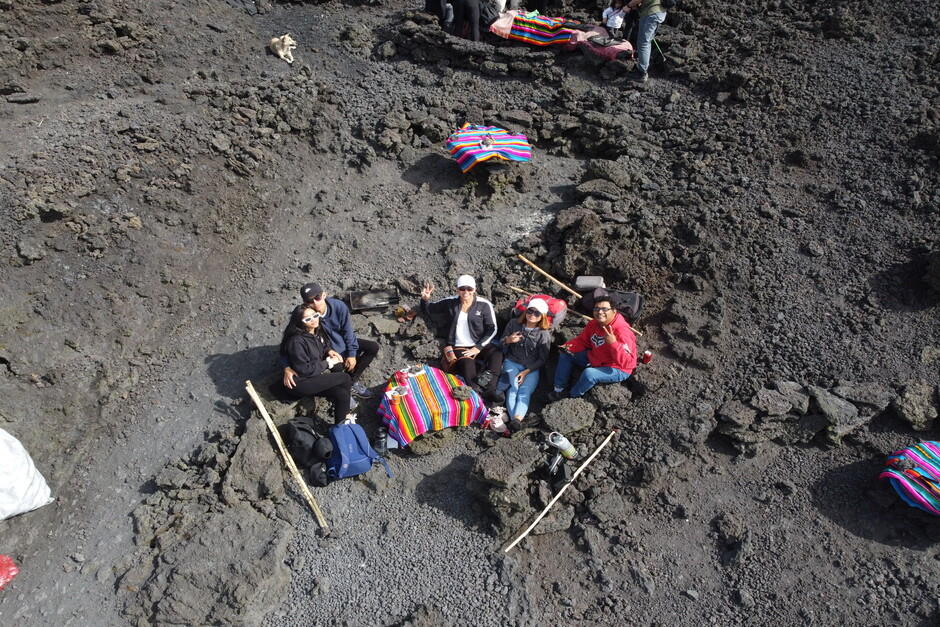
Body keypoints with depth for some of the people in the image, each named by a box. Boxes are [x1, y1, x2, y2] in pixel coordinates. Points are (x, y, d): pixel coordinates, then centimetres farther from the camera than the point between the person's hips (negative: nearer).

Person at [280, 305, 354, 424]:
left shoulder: (317, 332, 1)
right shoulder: (297, 341, -24)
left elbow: (323, 346, 22)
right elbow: (304, 370, -23)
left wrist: (329, 351, -1)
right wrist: (328, 363, -15)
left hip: (316, 375, 8)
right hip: (300, 383, -8)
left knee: (342, 394, -17)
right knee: (345, 378, -17)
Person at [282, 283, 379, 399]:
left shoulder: (338, 306, -25)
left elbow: (348, 331, -12)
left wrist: (352, 354, -9)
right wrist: (287, 368, -36)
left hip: (345, 342, 4)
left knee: (374, 347, -1)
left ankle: (352, 380, 3)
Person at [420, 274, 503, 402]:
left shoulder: (484, 305, -1)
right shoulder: (450, 303, 5)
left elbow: (492, 329, -3)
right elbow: (427, 310, 15)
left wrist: (478, 348, -13)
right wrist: (425, 299, -8)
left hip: (480, 345, 0)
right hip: (459, 347, 0)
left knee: (497, 353, -30)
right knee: (467, 363, -32)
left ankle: (490, 390, -40)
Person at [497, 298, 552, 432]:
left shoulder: (544, 334, -3)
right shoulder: (514, 324, 2)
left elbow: (542, 359, 0)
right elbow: (501, 344, 12)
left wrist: (526, 372, -12)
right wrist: (508, 340, -14)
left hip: (531, 368, -1)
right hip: (512, 362, 1)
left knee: (525, 391, -25)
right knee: (513, 387, -26)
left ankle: (518, 419, -49)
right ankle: (514, 418, -44)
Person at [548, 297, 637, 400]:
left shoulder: (622, 331, -31)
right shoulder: (593, 324, -9)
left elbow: (627, 362, -36)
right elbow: (582, 340, 8)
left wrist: (613, 343, -47)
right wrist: (569, 346, -13)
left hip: (617, 369, -8)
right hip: (594, 359, 8)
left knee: (589, 373, -34)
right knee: (565, 354, 5)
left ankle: (571, 397, -6)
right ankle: (558, 390, 10)